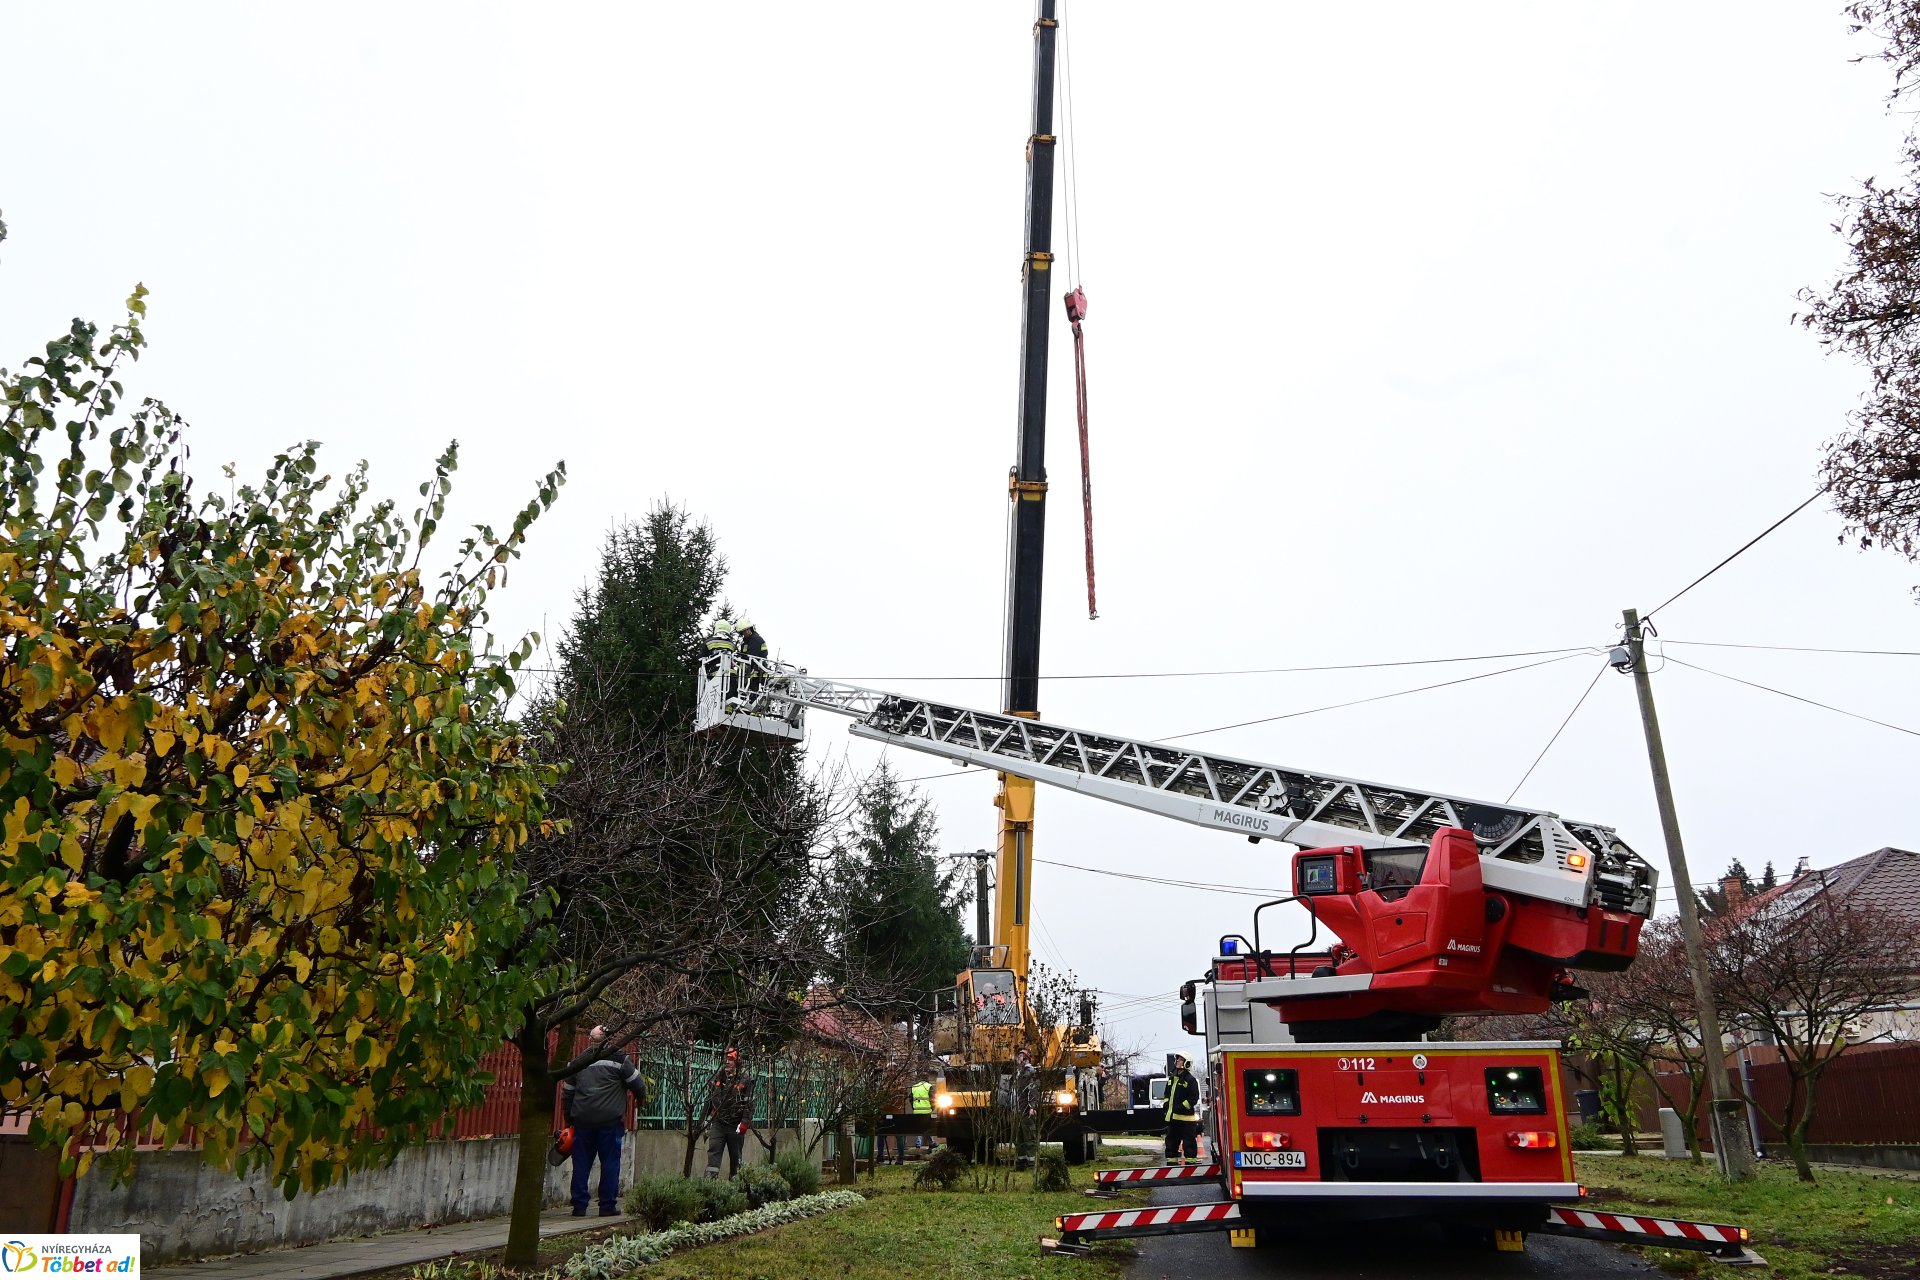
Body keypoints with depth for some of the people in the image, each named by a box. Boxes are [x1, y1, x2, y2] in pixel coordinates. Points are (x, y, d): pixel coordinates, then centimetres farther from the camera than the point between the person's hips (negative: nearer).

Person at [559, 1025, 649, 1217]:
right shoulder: (618, 1060, -2)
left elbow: (566, 1093, 18)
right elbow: (637, 1084, 3)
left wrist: (569, 1120, 26)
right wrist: (641, 1099, 24)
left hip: (582, 1121, 3)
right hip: (610, 1121, -3)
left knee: (581, 1164, 10)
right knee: (610, 1163, 4)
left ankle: (579, 1206, 10)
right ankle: (608, 1206, 5)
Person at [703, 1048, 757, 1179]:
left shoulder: (745, 1080, -3)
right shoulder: (717, 1078, 10)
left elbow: (749, 1104, -7)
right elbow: (709, 1101, 18)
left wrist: (744, 1123, -15)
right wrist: (707, 1120, 16)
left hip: (736, 1126, -2)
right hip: (717, 1123, 2)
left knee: (735, 1156, 7)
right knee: (713, 1151, -12)